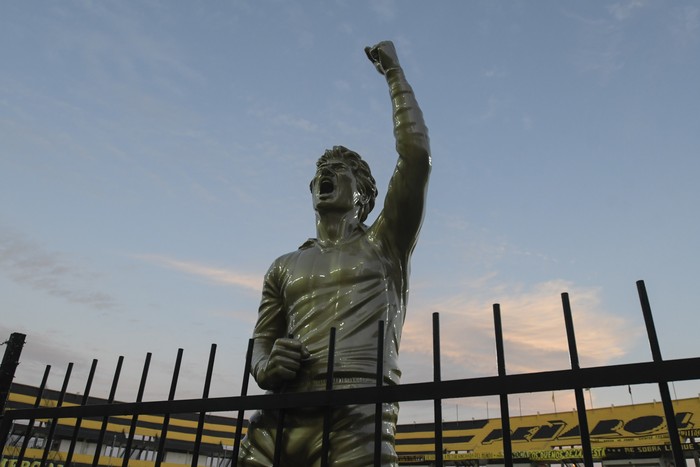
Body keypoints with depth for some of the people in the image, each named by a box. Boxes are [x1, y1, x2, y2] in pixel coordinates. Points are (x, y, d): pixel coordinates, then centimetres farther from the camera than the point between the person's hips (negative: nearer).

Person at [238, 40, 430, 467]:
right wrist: (265, 367, -4)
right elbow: (261, 342, 22)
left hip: (357, 418, -3)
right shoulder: (285, 267, 23)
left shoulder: (383, 246, 11)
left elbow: (416, 156, 2)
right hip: (280, 415, 4)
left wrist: (394, 73, 10)